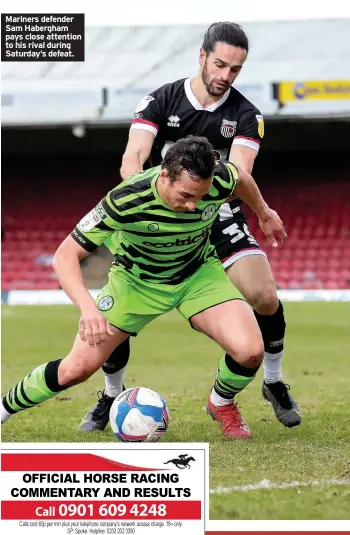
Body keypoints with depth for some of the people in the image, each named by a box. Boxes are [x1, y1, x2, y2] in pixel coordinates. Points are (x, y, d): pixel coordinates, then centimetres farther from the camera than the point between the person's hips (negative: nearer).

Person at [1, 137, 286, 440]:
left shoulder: (219, 181, -29)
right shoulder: (125, 201, -37)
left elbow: (241, 177, -2)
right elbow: (65, 256, -32)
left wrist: (264, 213, 16)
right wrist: (88, 308, -48)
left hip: (199, 273, 2)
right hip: (136, 278, -2)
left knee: (250, 351, -22)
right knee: (79, 367, -8)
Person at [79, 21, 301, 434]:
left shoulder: (245, 115, -5)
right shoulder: (160, 101, -6)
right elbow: (132, 160, -18)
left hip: (219, 217, 0)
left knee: (264, 297, -21)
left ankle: (274, 383, 7)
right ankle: (111, 397, 14)